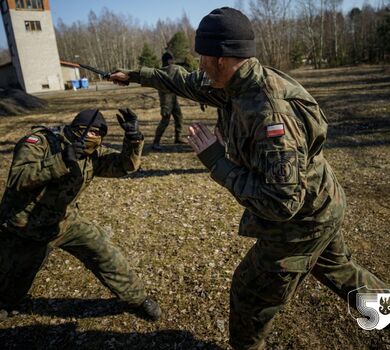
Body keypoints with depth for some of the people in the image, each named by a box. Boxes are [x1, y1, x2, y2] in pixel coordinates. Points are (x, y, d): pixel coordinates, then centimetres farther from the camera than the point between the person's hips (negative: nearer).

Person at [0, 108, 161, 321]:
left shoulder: (92, 153, -5)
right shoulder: (38, 142, -19)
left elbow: (125, 164, -10)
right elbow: (18, 179, -32)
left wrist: (133, 137, -28)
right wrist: (62, 160, -41)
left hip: (65, 222, 4)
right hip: (25, 228, -3)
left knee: (105, 254, -3)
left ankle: (137, 299, 15)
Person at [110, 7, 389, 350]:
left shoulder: (270, 110, -35)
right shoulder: (241, 84, -7)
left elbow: (280, 203, -35)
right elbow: (188, 83, 10)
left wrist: (216, 160, -29)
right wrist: (136, 75, 19)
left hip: (301, 221, -8)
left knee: (250, 293, 14)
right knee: (337, 269, 31)